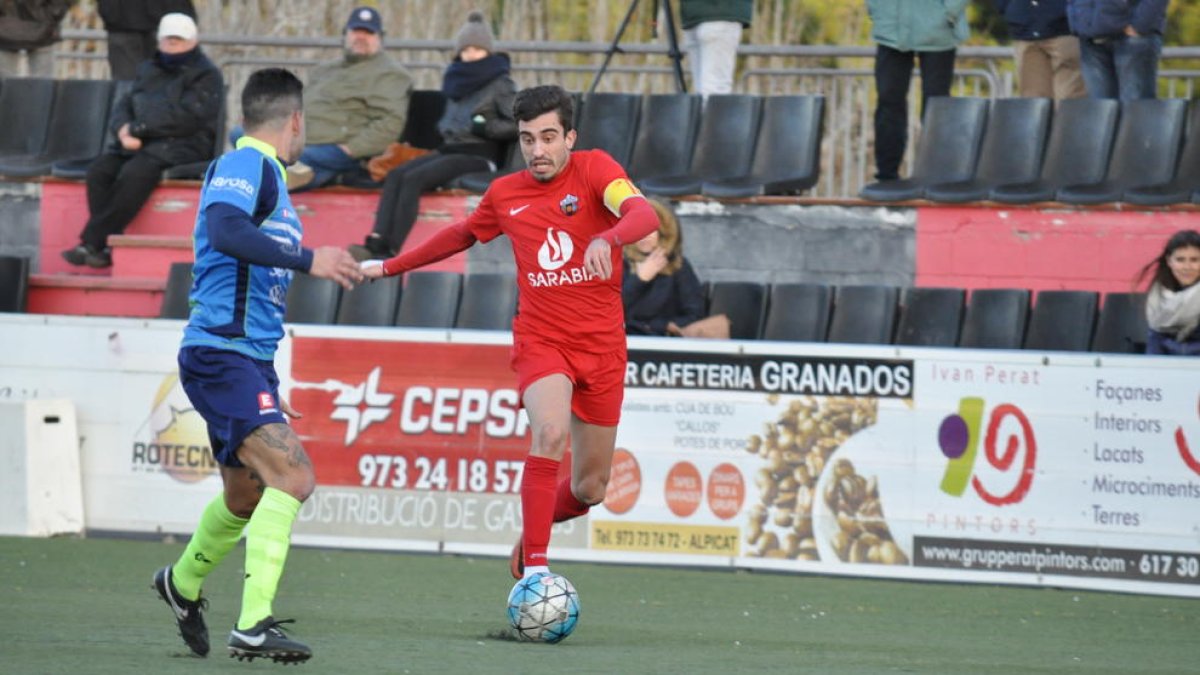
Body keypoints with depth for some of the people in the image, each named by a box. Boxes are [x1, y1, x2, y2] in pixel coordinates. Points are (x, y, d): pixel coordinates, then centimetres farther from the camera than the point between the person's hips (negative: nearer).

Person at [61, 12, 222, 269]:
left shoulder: (206, 76, 1)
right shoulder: (149, 72, 23)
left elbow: (185, 118, -12)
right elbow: (124, 108, 19)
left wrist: (137, 128, -11)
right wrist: (124, 131, -6)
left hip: (180, 146, -7)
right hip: (138, 144, 7)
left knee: (134, 174, -33)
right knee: (99, 170, -21)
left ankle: (92, 243, -29)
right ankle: (109, 245, -27)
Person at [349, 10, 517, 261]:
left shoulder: (501, 84, 0)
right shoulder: (458, 79, 20)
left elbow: (518, 126, -7)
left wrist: (486, 128, -17)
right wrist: (444, 128, 16)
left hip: (478, 155, -7)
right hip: (449, 149, 7)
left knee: (413, 179, -28)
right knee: (395, 175, -19)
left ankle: (390, 250, -34)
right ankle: (376, 243, -34)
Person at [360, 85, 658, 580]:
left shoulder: (594, 169, -5)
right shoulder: (505, 195, 5)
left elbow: (645, 215, -24)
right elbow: (462, 235, 27)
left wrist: (607, 239, -45)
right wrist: (391, 266, 33)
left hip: (602, 345, 0)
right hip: (541, 339, 0)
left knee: (589, 490, 6)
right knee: (550, 433, -31)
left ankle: (532, 533, 39)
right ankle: (534, 570, -31)